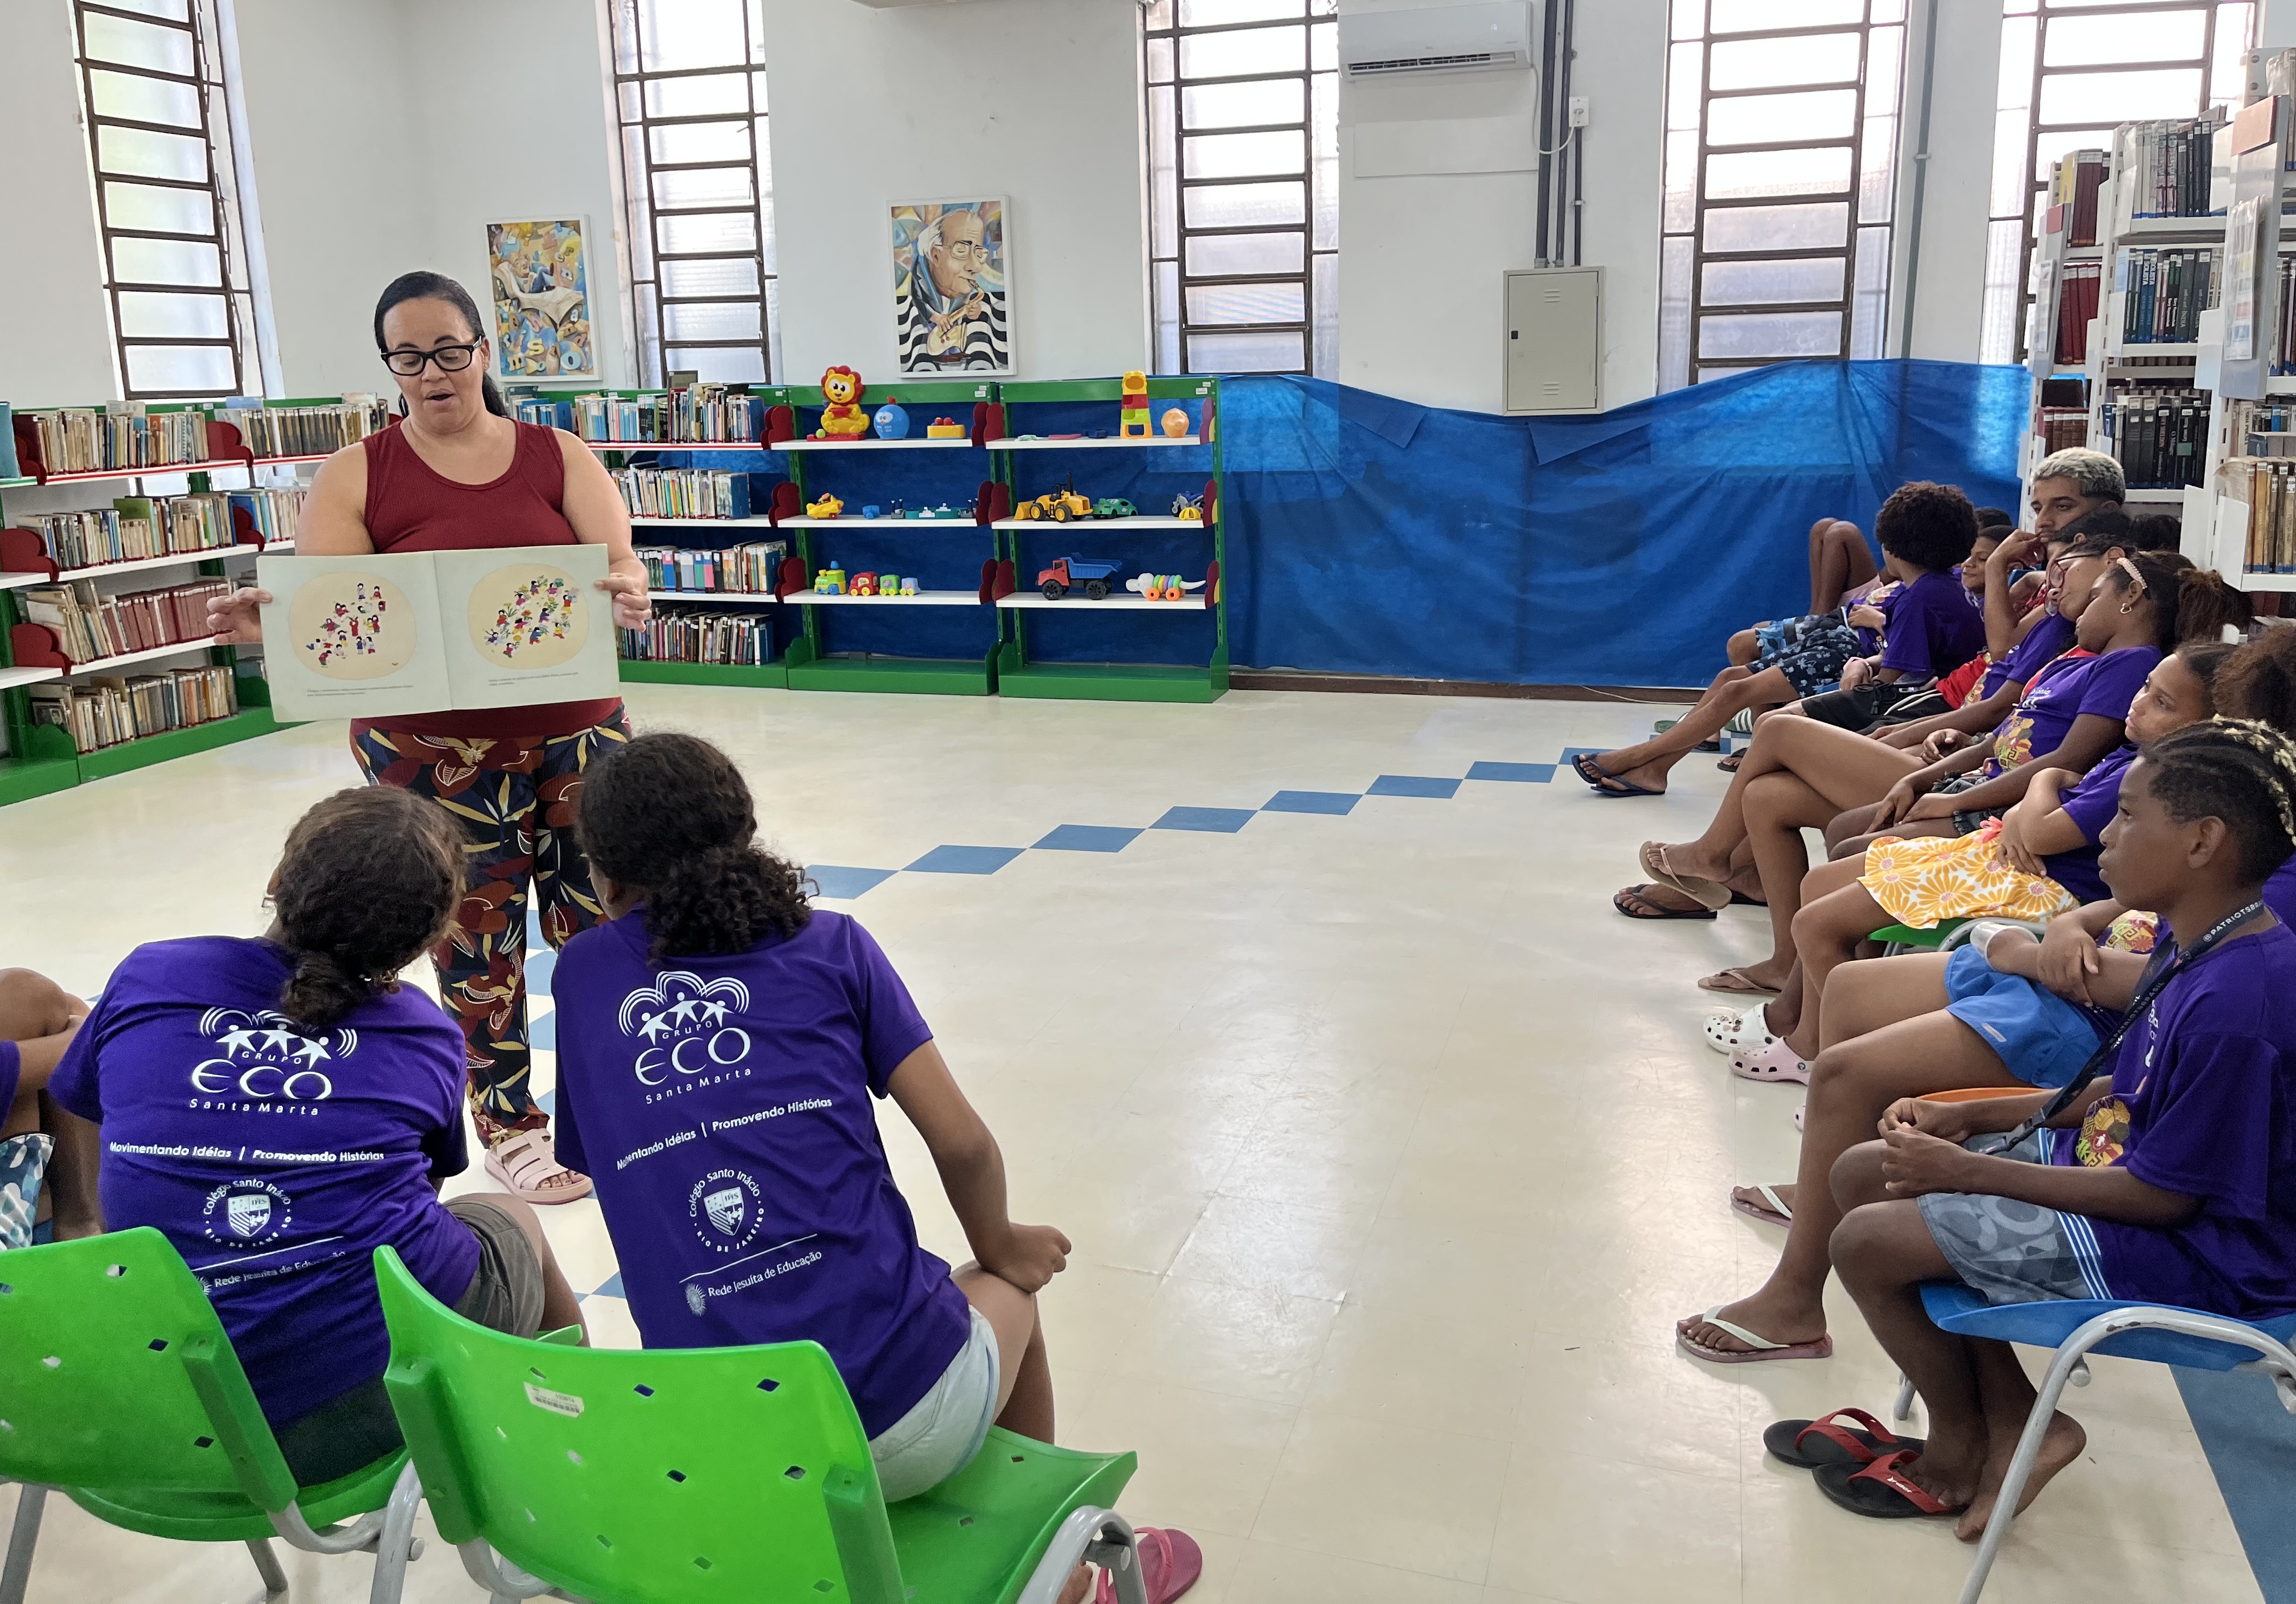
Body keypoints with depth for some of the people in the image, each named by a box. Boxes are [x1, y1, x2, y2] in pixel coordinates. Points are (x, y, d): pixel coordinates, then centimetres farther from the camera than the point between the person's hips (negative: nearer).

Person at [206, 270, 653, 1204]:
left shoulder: (559, 457, 6)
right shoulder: (357, 476, 2)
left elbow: (620, 565, -5)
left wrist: (626, 595, -29)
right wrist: (264, 624, -30)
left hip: (575, 731, 2)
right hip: (432, 752, -1)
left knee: (600, 923, 4)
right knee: (475, 947, 4)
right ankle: (507, 1127, 22)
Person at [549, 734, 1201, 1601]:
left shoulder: (582, 974, 6)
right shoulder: (829, 943, 2)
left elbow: (587, 1156, 16)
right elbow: (963, 1143, -1)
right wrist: (999, 1250, 17)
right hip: (901, 1417, -2)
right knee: (1010, 1297, 33)